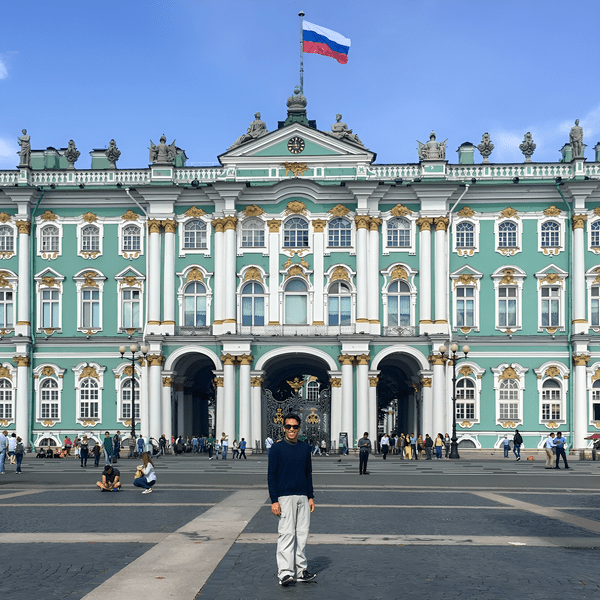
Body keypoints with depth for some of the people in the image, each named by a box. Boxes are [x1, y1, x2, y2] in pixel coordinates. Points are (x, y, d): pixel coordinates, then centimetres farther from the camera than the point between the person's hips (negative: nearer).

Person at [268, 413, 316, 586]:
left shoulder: (305, 448, 11)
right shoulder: (277, 449, -3)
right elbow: (271, 476, -4)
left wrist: (311, 497, 13)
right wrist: (274, 501, -11)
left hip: (302, 497, 5)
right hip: (285, 497, -5)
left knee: (302, 534, 7)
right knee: (286, 534, -10)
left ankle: (301, 570, 14)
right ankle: (284, 572, -10)